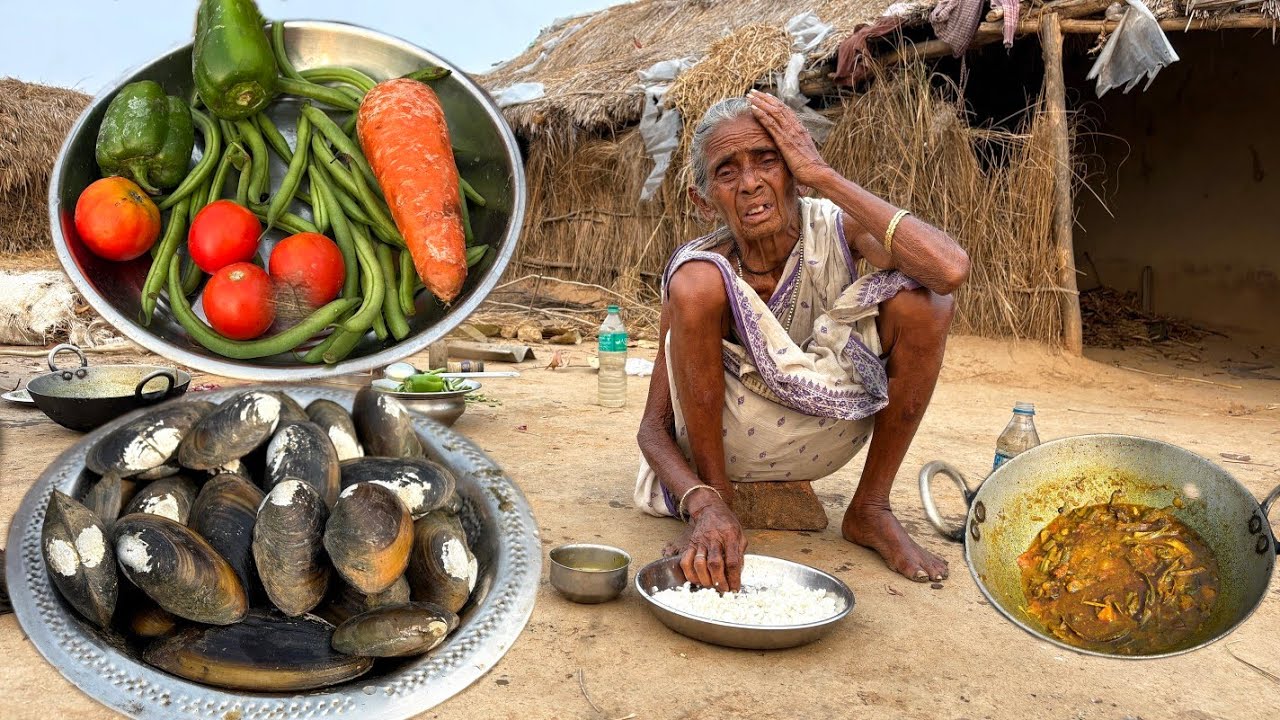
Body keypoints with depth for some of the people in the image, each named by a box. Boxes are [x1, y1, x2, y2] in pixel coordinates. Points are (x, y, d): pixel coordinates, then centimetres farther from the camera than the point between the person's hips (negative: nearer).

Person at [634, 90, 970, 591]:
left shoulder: (834, 227, -18)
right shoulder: (699, 269, -20)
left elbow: (951, 269, -39)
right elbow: (653, 426, -18)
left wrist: (824, 175, -34)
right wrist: (705, 506, -39)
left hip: (825, 433, 2)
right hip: (727, 439, -1)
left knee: (922, 298, -23)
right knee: (695, 283, -29)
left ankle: (870, 510, -5)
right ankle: (721, 496, -10)